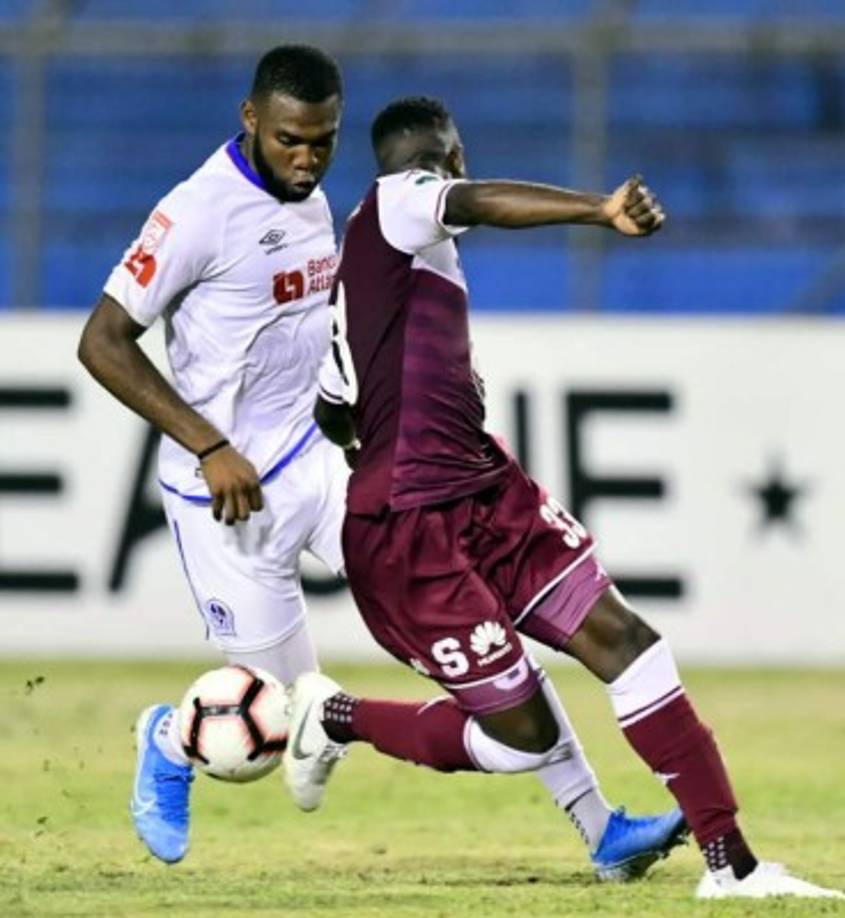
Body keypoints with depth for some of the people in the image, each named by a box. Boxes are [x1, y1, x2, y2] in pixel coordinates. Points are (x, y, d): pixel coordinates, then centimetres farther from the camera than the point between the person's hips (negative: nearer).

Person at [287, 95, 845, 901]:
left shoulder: (360, 270, 20)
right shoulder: (396, 200, -7)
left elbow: (333, 417, 28)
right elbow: (482, 203, -30)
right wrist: (599, 210, -46)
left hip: (483, 491, 10)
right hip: (411, 532, -10)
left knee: (617, 636, -4)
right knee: (523, 736, -7)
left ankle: (731, 862, -7)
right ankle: (334, 719, 16)